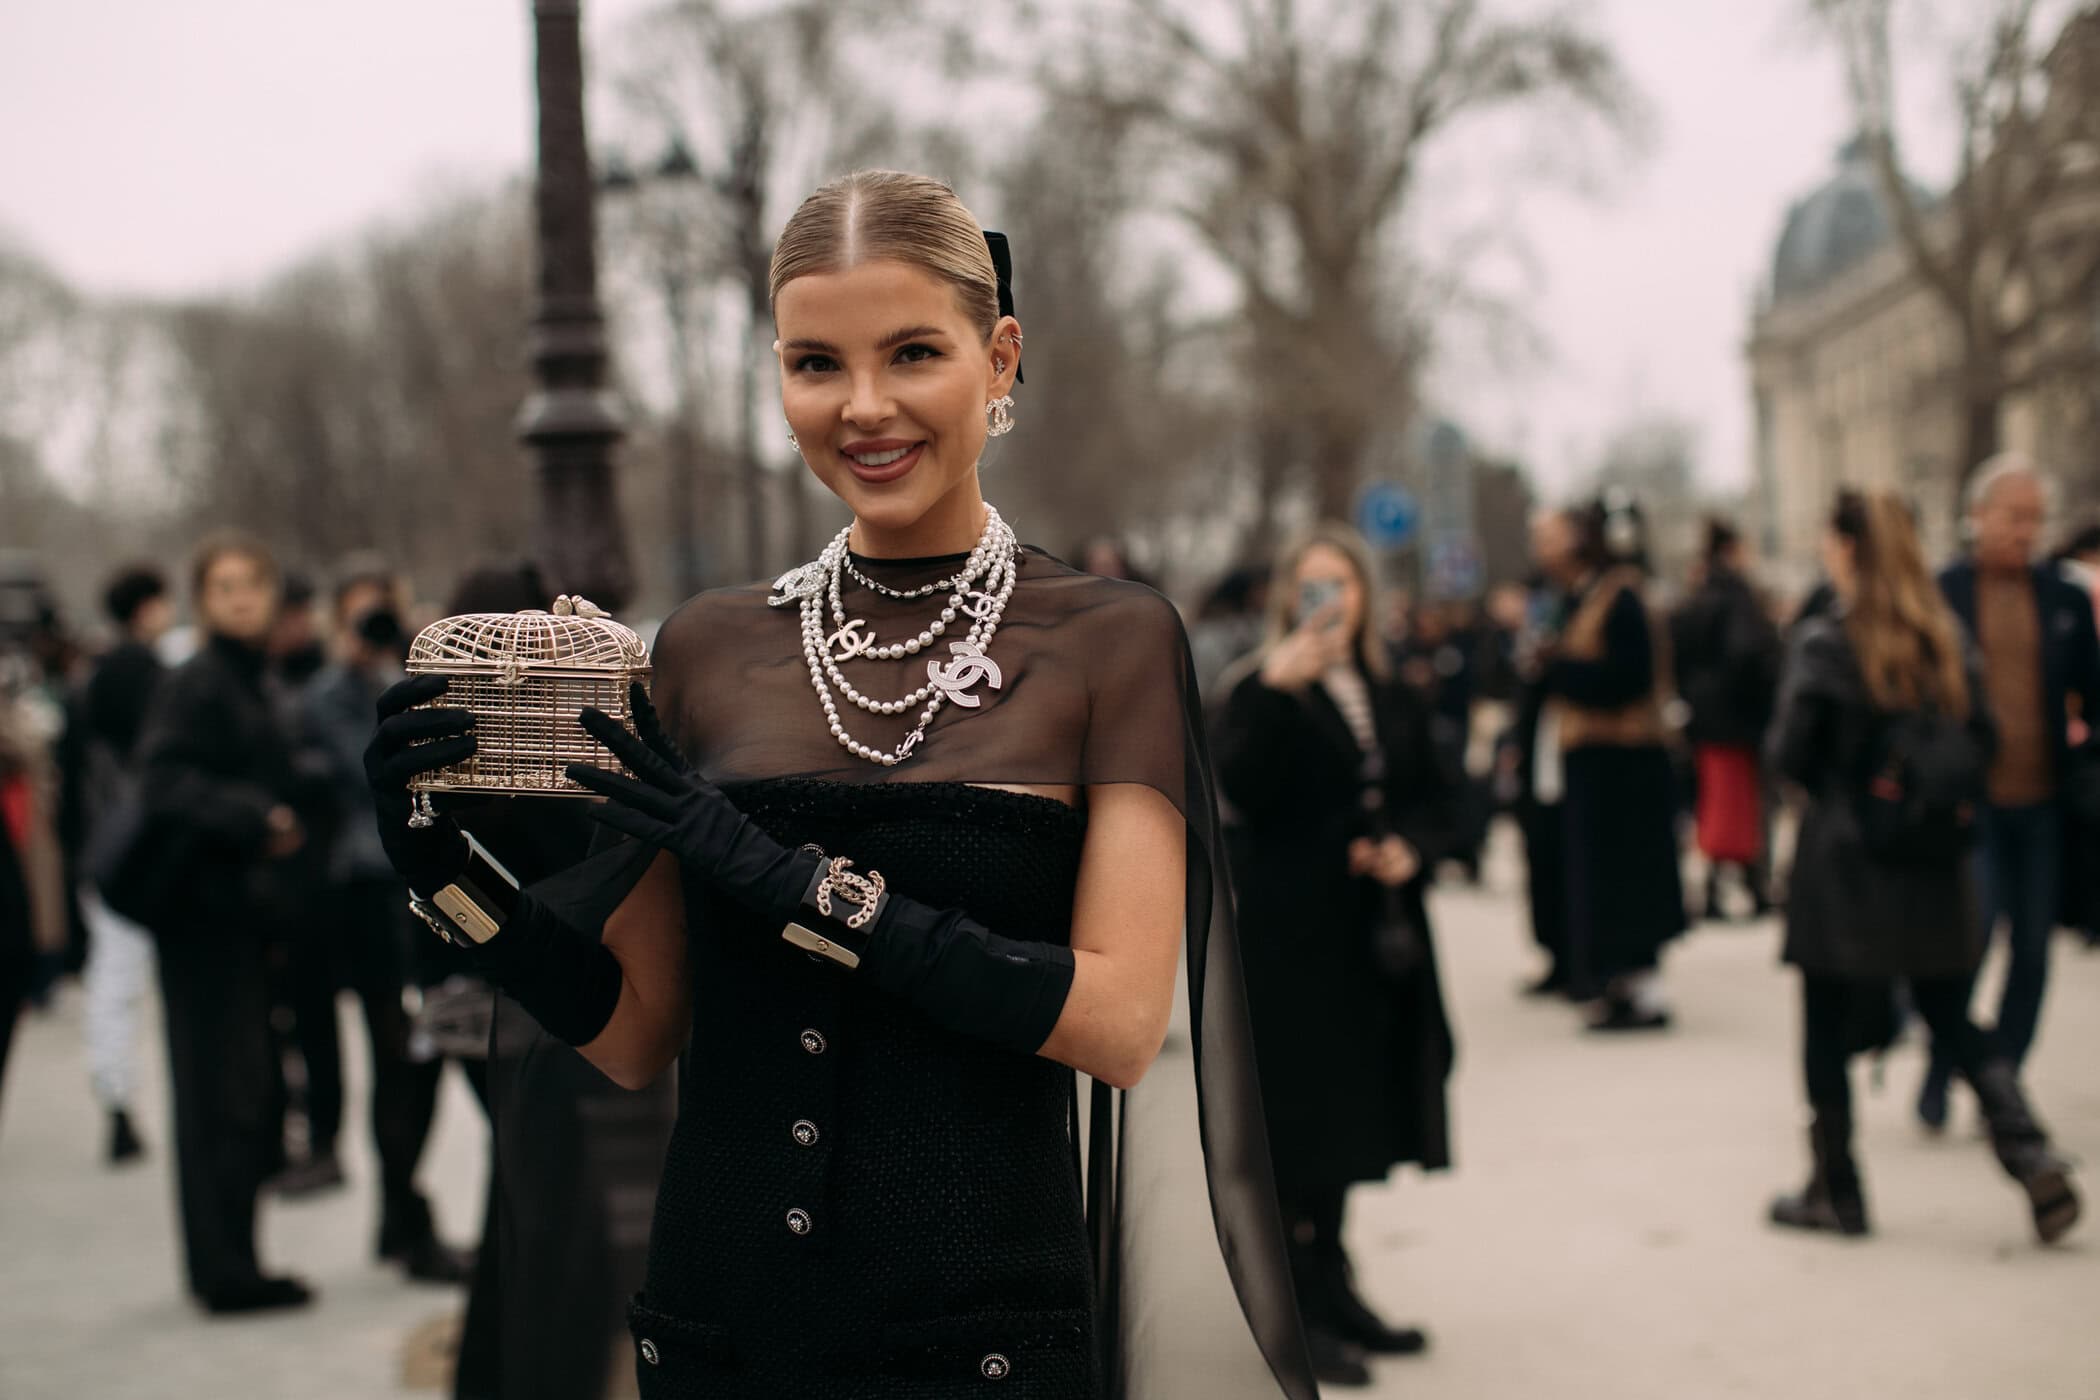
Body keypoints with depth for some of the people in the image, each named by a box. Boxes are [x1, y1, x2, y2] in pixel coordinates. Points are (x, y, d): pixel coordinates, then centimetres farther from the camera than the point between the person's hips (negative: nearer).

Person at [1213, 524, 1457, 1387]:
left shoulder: (1393, 698, 13)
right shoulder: (1261, 691, -4)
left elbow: (1439, 796, 13)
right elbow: (1242, 789, -21)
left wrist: (1409, 848, -7)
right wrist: (1277, 689, -31)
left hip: (1376, 933, 6)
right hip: (1292, 933, -6)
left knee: (1348, 1113, 14)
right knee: (1302, 1119, -6)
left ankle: (1331, 1289, 26)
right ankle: (1298, 1310, 2)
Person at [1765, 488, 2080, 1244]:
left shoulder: (1825, 644, -12)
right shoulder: (1948, 638, 2)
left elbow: (1792, 755, -11)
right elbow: (1983, 739, 4)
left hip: (1846, 861, -5)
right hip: (1935, 867, 5)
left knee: (1828, 1032, 8)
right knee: (1953, 1020, 14)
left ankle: (1835, 1191, 14)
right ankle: (2034, 1159, -2)